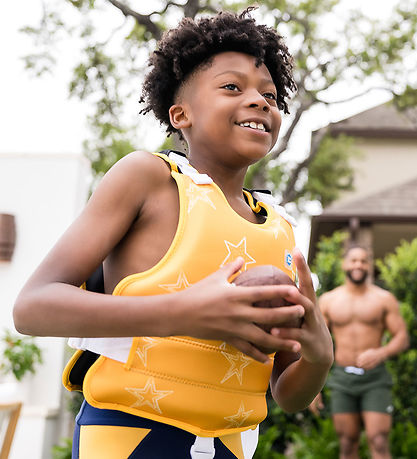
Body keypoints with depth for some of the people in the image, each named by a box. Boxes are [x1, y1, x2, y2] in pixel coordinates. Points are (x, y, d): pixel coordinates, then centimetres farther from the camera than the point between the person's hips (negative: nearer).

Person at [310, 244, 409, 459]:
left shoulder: (384, 299, 2)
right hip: (342, 379, 2)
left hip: (375, 379, -2)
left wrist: (381, 353, -22)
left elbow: (402, 338, -1)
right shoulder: (328, 301, 6)